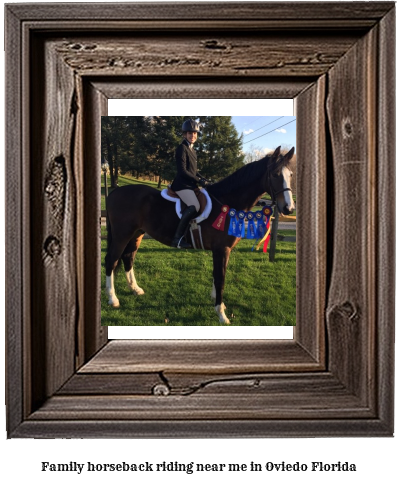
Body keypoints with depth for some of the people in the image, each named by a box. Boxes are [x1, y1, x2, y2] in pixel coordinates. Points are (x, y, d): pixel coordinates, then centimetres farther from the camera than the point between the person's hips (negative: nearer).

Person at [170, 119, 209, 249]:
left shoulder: (192, 150, 20)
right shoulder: (182, 148, -7)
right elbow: (182, 171, -16)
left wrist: (203, 179, 8)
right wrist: (199, 180, -15)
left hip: (191, 184, 10)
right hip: (182, 184, -10)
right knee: (194, 206, -29)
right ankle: (177, 238, -29)